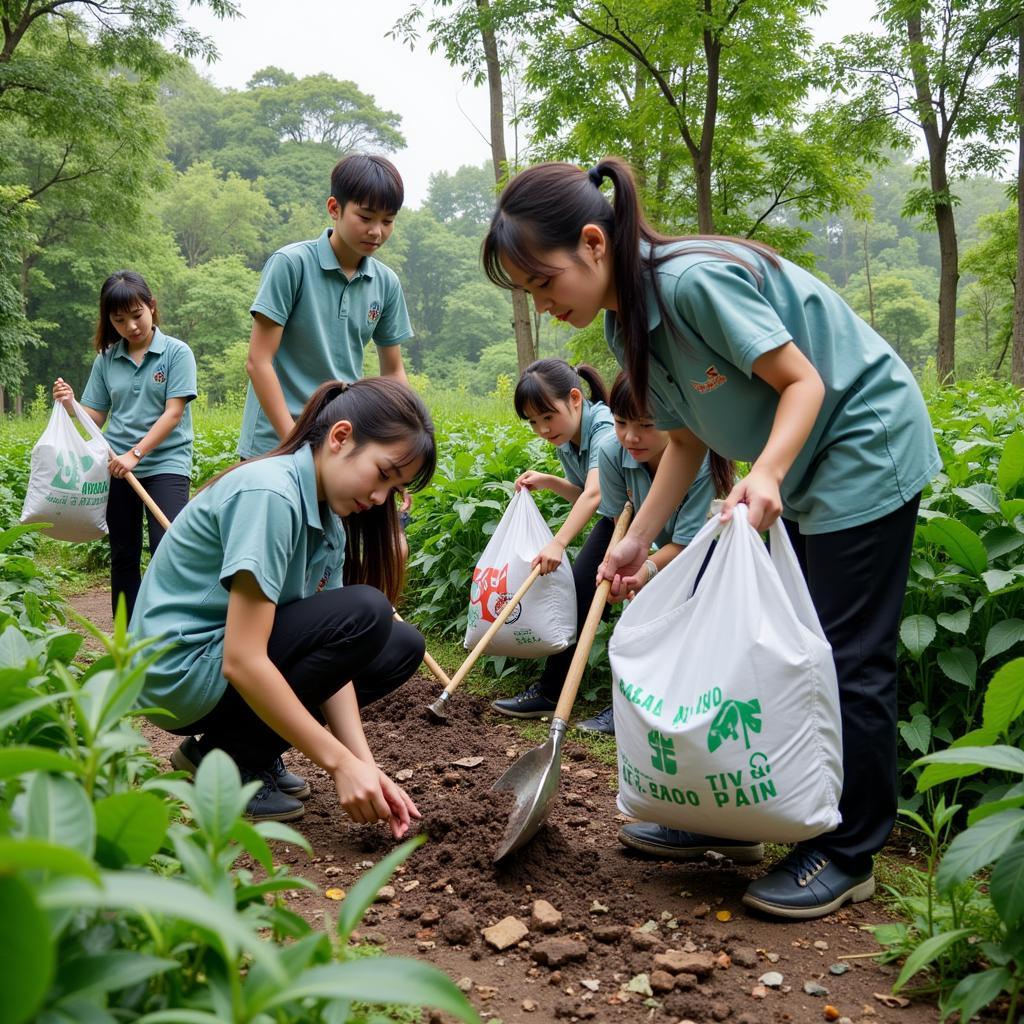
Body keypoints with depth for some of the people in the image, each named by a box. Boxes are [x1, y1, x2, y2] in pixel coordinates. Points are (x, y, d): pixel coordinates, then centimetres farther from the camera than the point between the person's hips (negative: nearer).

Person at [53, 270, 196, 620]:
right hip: (116, 468, 4)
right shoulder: (106, 360, 8)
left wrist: (135, 454, -17)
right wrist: (70, 404, -10)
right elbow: (95, 417, 11)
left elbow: (173, 413, -11)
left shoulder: (176, 352, -3)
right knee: (124, 556, 11)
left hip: (165, 464, -4)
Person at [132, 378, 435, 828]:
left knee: (402, 646, 4)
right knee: (366, 613, -22)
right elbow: (242, 661, -29)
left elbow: (331, 652, -2)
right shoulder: (269, 493, -24)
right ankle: (228, 761, -8)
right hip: (180, 672, -9)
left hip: (231, 665, 9)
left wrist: (364, 763, -14)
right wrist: (339, 762, -26)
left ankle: (238, 748, 7)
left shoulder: (327, 521, 4)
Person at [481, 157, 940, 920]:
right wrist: (637, 540, -3)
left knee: (848, 657, -5)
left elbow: (802, 381, -24)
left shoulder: (694, 281, -28)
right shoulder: (628, 325, 0)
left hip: (866, 445, -9)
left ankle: (849, 855, 8)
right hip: (800, 472, 9)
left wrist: (766, 474, -39)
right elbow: (687, 441, 4)